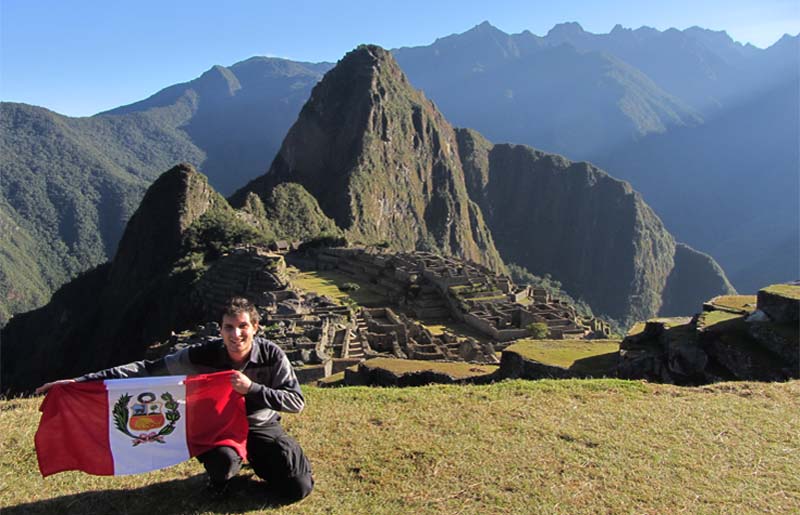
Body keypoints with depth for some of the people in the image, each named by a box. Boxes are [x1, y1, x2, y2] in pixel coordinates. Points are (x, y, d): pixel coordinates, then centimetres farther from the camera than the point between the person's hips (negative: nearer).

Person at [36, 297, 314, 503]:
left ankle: (256, 460, 22)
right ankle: (221, 473, 6)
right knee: (223, 462, -36)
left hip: (263, 427, 1)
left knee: (297, 489, -11)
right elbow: (147, 369, -18)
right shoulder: (202, 356, -21)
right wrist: (81, 381, -23)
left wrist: (252, 388, -35)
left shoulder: (272, 355, -21)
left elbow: (296, 401, -20)